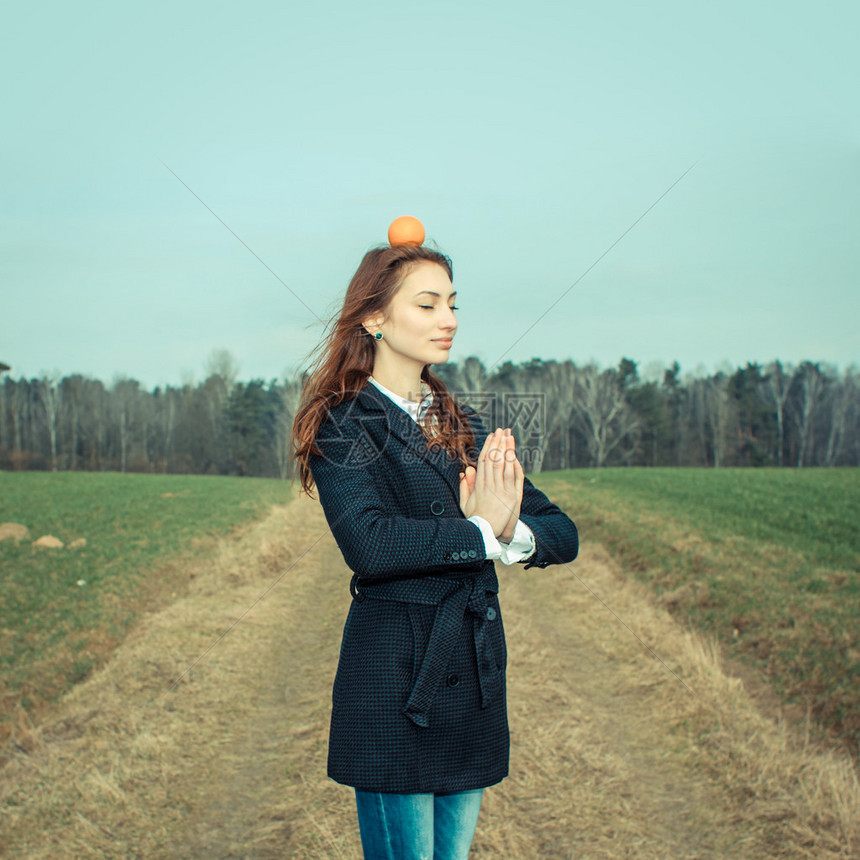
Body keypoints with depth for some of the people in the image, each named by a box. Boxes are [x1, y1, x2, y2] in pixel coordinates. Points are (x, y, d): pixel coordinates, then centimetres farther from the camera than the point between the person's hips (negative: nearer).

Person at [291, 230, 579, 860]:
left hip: (475, 681, 6)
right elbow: (370, 546, -24)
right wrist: (484, 533, -16)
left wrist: (513, 531, -16)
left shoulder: (464, 427, 12)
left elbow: (563, 534, 5)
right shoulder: (344, 424, -6)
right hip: (393, 683, -6)